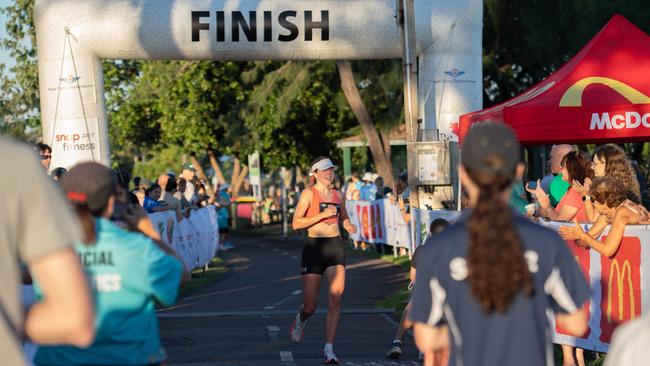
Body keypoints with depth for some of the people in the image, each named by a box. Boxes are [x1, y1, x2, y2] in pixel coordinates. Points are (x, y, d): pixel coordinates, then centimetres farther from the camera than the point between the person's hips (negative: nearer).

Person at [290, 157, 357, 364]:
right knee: (310, 306, 1)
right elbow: (296, 223, -10)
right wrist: (323, 214, -17)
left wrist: (348, 225, 6)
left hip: (336, 246, 4)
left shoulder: (338, 195, 12)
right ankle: (301, 320, 39)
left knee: (335, 300, -9)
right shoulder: (309, 194, -4)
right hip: (314, 247, -4)